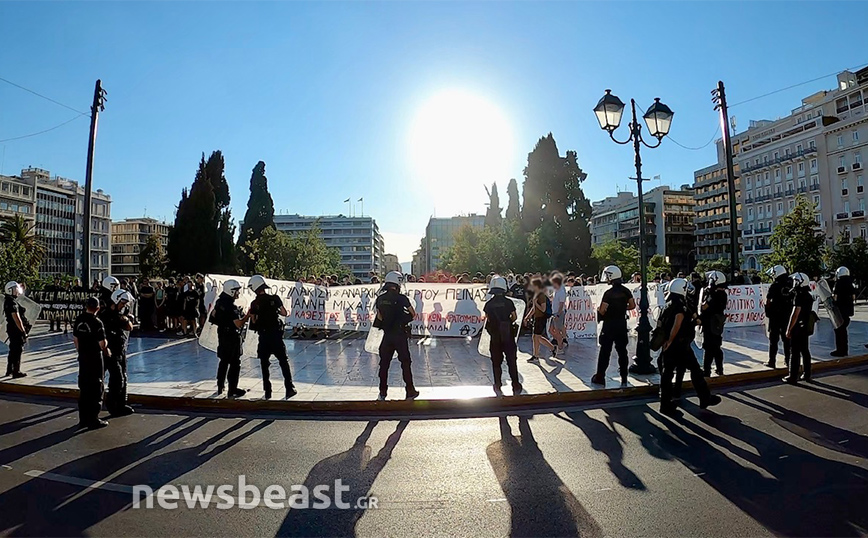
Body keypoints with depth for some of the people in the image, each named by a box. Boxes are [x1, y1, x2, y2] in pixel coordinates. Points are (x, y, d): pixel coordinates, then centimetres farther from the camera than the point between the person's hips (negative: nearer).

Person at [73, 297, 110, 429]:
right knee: (96, 389, 3)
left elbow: (75, 338, 10)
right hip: (95, 359, -7)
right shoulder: (97, 323, -17)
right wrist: (106, 350, 5)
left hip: (82, 358, 7)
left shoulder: (78, 320, 2)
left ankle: (83, 419, 23)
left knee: (83, 389, 15)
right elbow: (102, 344, -16)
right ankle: (93, 420, 8)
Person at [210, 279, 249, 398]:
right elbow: (239, 324, -25)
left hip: (222, 334, 9)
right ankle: (232, 390, 4)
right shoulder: (232, 307, -23)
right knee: (235, 364, 1)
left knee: (224, 361, 20)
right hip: (232, 337, -9)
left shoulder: (219, 302, 2)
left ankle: (220, 387, 29)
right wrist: (247, 315, -15)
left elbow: (213, 315, 16)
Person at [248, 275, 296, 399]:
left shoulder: (254, 304, -3)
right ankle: (289, 388, 1)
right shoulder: (275, 299, -5)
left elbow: (253, 322, -1)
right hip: (276, 334, -1)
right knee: (283, 361, 6)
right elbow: (284, 313, 0)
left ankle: (267, 391, 14)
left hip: (263, 336, 1)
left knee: (264, 364, 12)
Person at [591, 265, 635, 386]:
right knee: (622, 350, 12)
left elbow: (601, 311, -18)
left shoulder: (608, 293, -17)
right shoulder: (626, 291, 1)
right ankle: (624, 377, 16)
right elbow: (632, 306, 6)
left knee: (605, 350, 1)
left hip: (609, 325, -5)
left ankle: (600, 377, 5)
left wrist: (599, 309, 4)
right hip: (622, 324, 5)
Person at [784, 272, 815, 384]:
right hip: (806, 327, 9)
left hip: (798, 328, -9)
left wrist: (789, 329, -17)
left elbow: (795, 315, -22)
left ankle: (793, 377, 1)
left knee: (795, 353, -3)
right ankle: (807, 374, 23)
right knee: (805, 351, 16)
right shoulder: (809, 296, 9)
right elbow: (808, 312, 16)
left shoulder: (799, 296, -19)